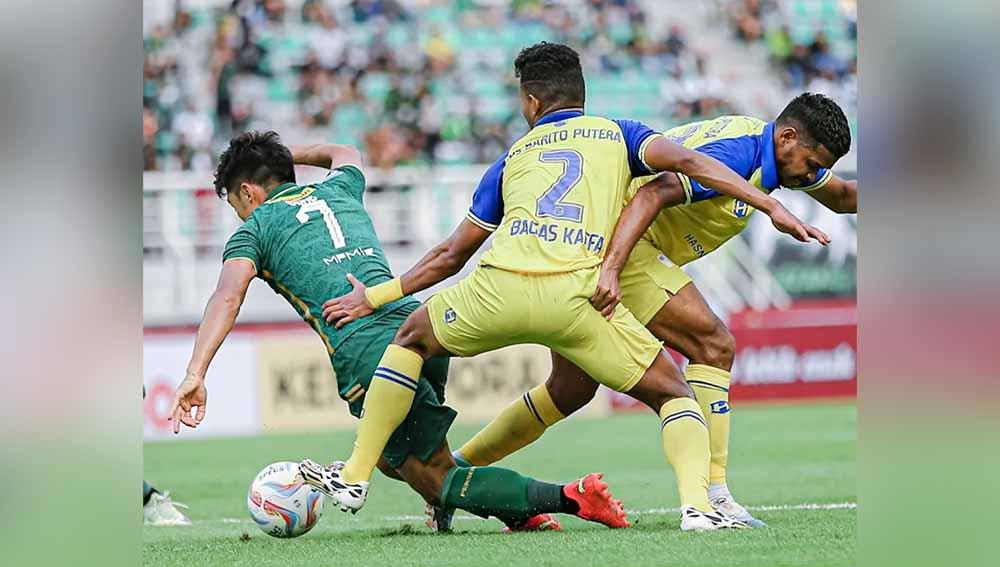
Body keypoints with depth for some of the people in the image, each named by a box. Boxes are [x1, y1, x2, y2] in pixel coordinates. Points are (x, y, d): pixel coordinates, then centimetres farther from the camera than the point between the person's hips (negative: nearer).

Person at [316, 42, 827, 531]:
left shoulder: (511, 159, 30)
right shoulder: (617, 134, 24)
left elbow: (450, 256, 33)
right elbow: (684, 161, 4)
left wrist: (374, 296, 46)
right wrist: (774, 208, 2)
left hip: (499, 289, 2)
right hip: (579, 295, -2)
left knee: (413, 338, 31)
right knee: (673, 395, 15)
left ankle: (354, 477, 28)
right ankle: (697, 502, -12)